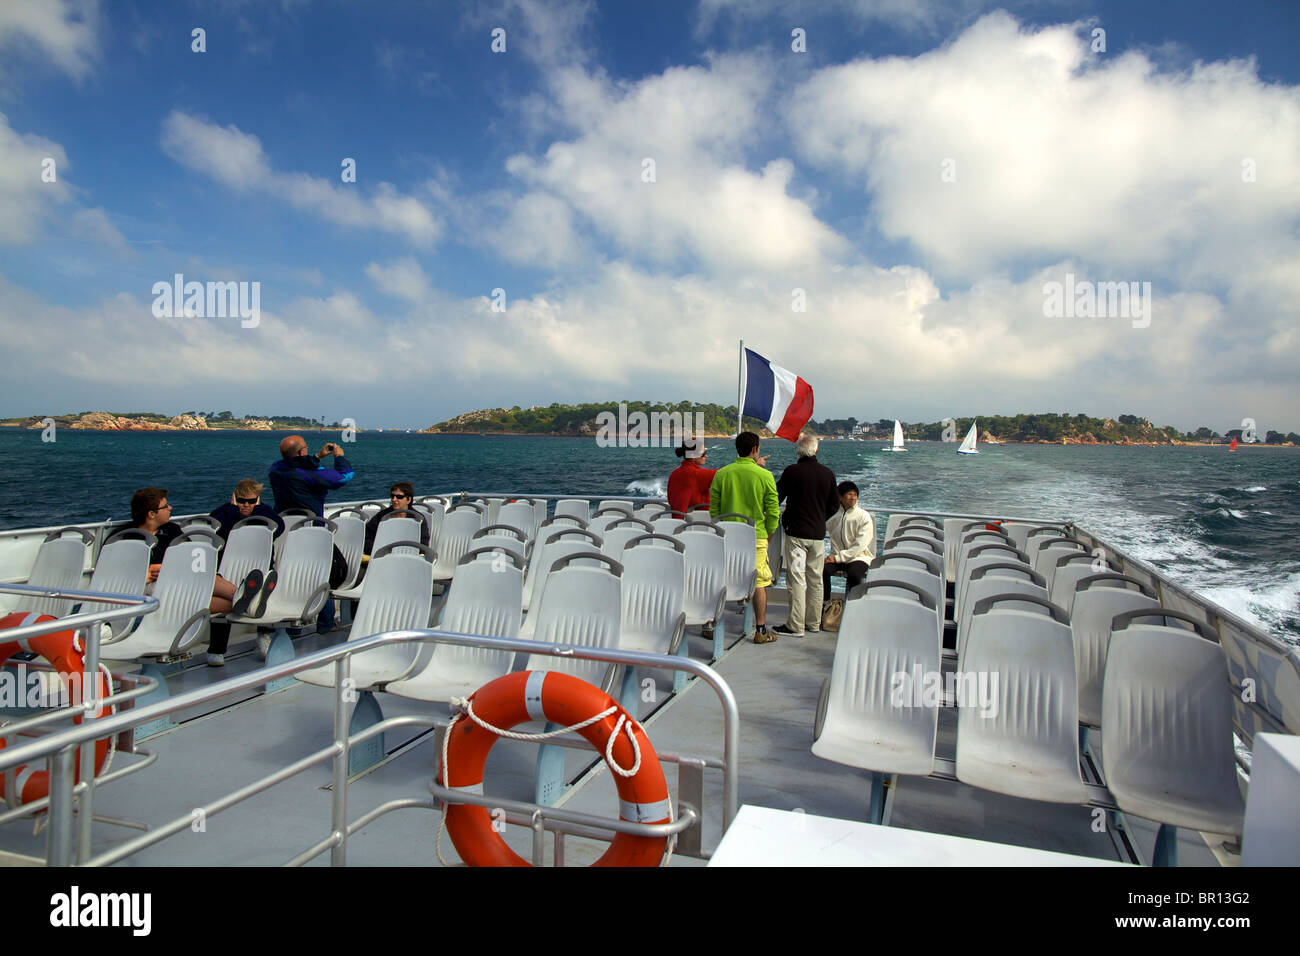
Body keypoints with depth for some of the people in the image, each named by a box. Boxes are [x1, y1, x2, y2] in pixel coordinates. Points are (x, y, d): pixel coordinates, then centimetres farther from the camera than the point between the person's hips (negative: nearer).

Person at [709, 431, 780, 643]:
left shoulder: (721, 474, -1)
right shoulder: (765, 476, -7)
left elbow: (714, 510, 3)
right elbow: (773, 512, -4)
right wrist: (767, 534, 12)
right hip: (756, 537, -2)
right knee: (759, 583, 7)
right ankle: (761, 631, 11)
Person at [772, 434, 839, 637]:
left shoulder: (792, 472, -10)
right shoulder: (828, 473, 3)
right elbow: (834, 505, 11)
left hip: (796, 532, -4)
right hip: (818, 533, 4)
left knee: (796, 579, -2)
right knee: (816, 580, 13)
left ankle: (796, 625, -1)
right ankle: (814, 622, 21)